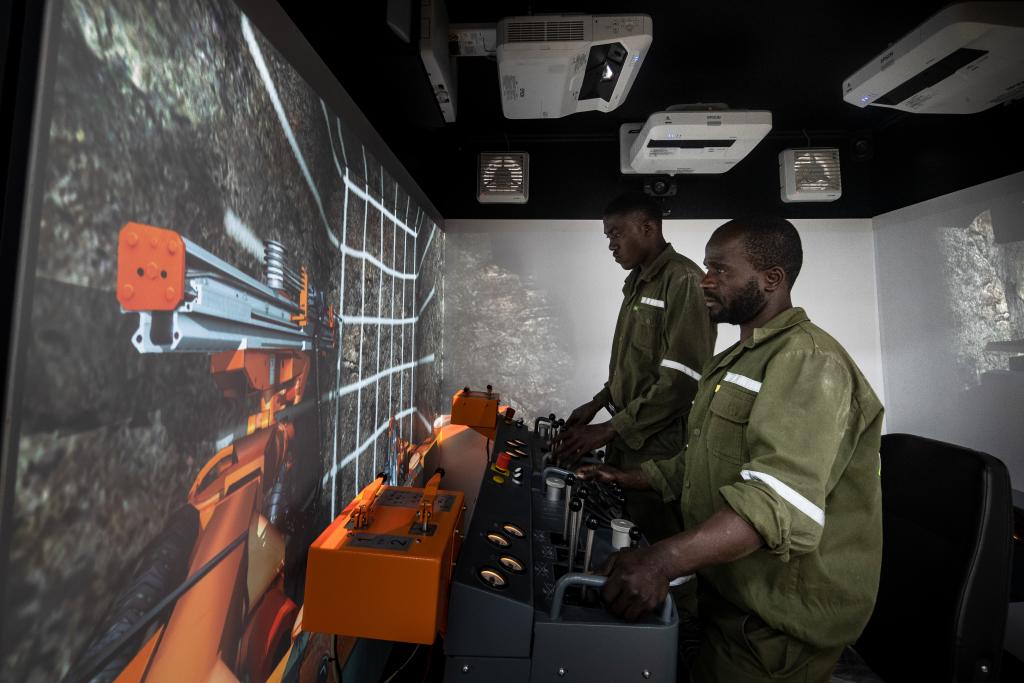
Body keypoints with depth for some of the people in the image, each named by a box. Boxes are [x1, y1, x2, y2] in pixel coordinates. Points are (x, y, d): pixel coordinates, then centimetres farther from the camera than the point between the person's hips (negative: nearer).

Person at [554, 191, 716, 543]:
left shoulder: (683, 280, -16)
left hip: (658, 447, -8)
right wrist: (598, 403, 10)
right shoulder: (637, 281, 13)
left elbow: (682, 379, -22)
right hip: (625, 436, 8)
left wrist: (608, 430, -19)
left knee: (653, 538, 8)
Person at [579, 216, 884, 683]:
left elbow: (780, 500, -34)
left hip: (778, 622, -8)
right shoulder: (731, 363, 12)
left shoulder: (808, 360, -20)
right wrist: (631, 479, 6)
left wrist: (666, 559, -42)